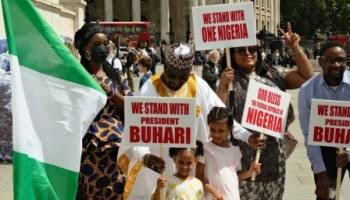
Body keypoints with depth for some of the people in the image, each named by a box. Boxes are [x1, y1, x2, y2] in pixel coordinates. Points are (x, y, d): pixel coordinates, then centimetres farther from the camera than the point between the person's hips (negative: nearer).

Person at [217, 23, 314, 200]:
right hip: (245, 153, -4)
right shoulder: (230, 80, -1)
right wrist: (223, 86, -22)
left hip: (273, 151, 4)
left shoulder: (273, 75, 10)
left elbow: (308, 76, 7)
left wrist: (295, 48, 0)